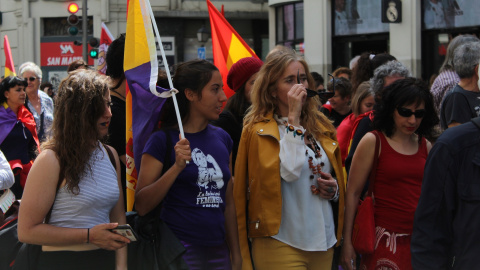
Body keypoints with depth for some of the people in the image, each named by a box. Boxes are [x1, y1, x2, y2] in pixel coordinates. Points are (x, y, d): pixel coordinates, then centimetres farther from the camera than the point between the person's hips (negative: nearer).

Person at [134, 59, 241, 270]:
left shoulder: (222, 139, 10)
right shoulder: (163, 140, -7)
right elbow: (141, 206, -13)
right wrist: (177, 167, -22)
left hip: (218, 252, 6)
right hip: (179, 252, -5)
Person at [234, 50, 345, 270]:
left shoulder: (322, 127, 11)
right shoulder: (258, 130, -8)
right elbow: (288, 171, -23)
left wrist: (334, 189, 0)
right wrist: (293, 117, -18)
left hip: (324, 241, 6)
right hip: (282, 244, -6)